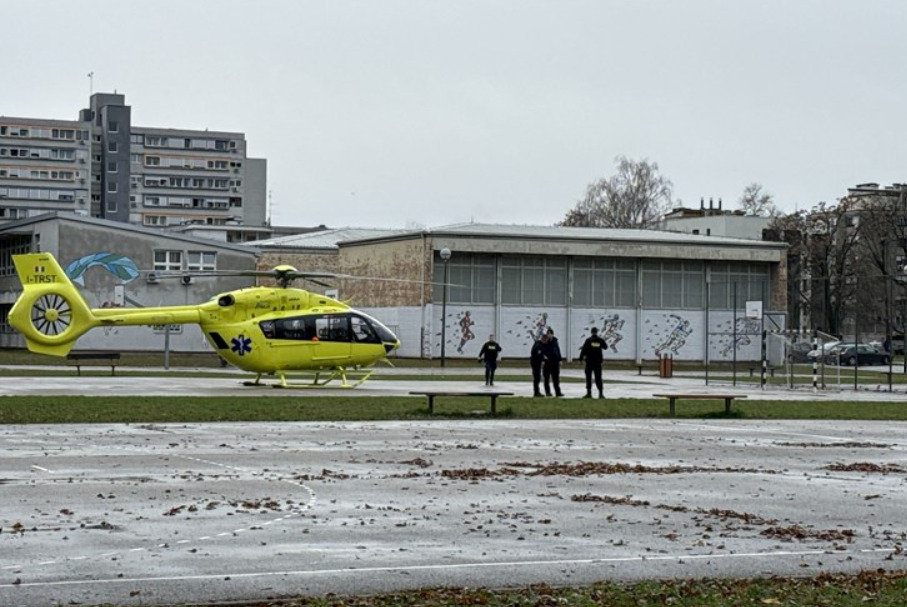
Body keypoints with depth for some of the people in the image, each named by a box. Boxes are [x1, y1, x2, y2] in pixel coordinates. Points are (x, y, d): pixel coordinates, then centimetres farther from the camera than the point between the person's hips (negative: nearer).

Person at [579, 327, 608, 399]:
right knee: (598, 378, 6)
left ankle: (589, 393, -1)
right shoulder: (600, 340, 0)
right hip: (598, 362, 3)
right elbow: (605, 347, 19)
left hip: (589, 362, -3)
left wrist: (581, 358, -1)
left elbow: (583, 350, -10)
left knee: (588, 377, 3)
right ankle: (601, 393, 1)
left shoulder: (588, 341, -9)